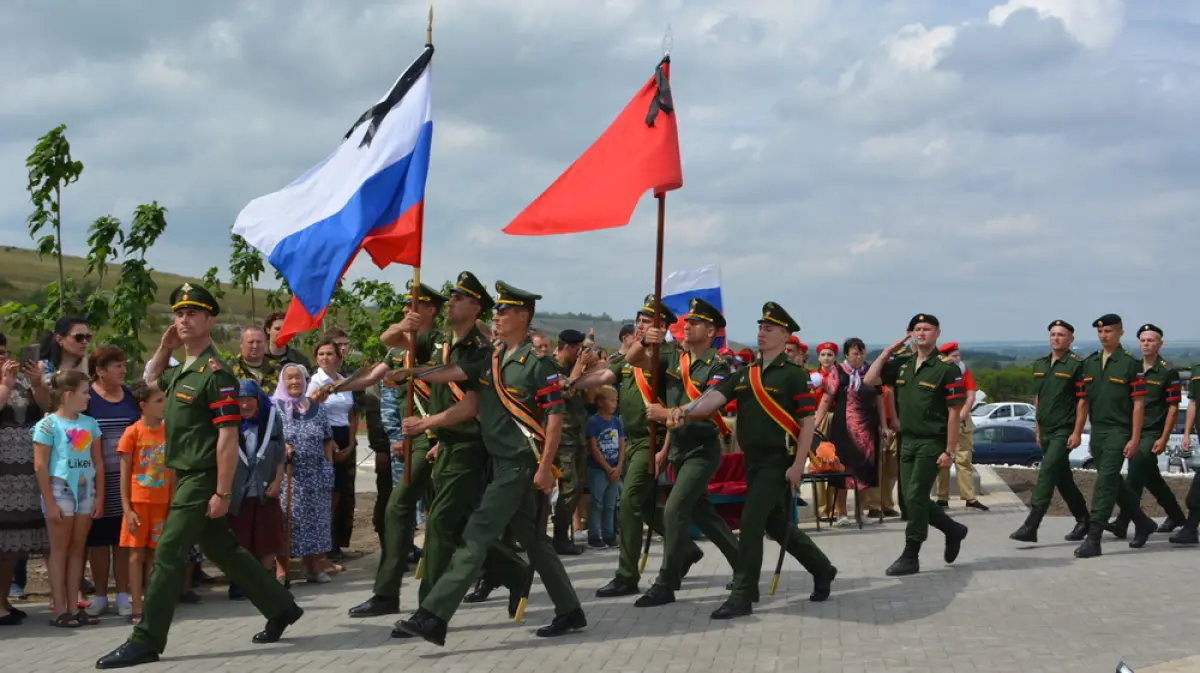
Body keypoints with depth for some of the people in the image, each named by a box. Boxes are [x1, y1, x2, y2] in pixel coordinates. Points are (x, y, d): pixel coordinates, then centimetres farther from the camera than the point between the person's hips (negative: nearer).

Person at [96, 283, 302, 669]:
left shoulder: (215, 373, -16)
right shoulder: (182, 371, 10)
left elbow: (228, 438, -19)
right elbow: (151, 382, 34)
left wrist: (222, 493, -22)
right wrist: (164, 346, 16)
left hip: (202, 480, -9)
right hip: (186, 477, 9)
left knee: (167, 555, -8)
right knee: (222, 551, 16)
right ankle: (281, 608, 26)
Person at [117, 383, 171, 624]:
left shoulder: (168, 431, 5)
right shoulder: (132, 433, -7)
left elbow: (171, 470, 10)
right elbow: (124, 473, -6)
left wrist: (174, 503, 6)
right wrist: (127, 509, -10)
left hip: (161, 502, 4)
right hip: (138, 502, -4)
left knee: (154, 554, 8)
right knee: (137, 553, 1)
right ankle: (136, 608, 4)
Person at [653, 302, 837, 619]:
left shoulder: (794, 375, -8)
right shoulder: (744, 374, 9)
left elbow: (808, 422, -10)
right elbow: (713, 399, -5)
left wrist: (798, 464, -17)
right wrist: (678, 412, -23)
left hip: (779, 460, -7)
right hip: (753, 460, 7)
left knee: (751, 522, -12)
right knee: (777, 525, 17)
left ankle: (742, 595, -6)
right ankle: (822, 569, 36)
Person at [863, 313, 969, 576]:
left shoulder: (946, 368, -10)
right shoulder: (902, 363, 7)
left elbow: (954, 413, -11)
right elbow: (869, 380, 5)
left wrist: (949, 451, -15)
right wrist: (887, 351, 2)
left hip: (932, 442, -6)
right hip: (907, 440, 7)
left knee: (915, 497, -8)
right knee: (912, 499, 10)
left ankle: (910, 557, 2)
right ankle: (953, 530, 32)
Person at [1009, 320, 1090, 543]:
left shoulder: (1077, 365, -7)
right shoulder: (1039, 365, 13)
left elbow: (1082, 401, -11)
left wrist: (1077, 432, -16)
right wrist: (1038, 430, 17)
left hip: (1064, 432, -7)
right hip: (1046, 432, 7)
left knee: (1047, 473, -15)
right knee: (1062, 478, 14)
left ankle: (1031, 526, -19)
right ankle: (1083, 520, 29)